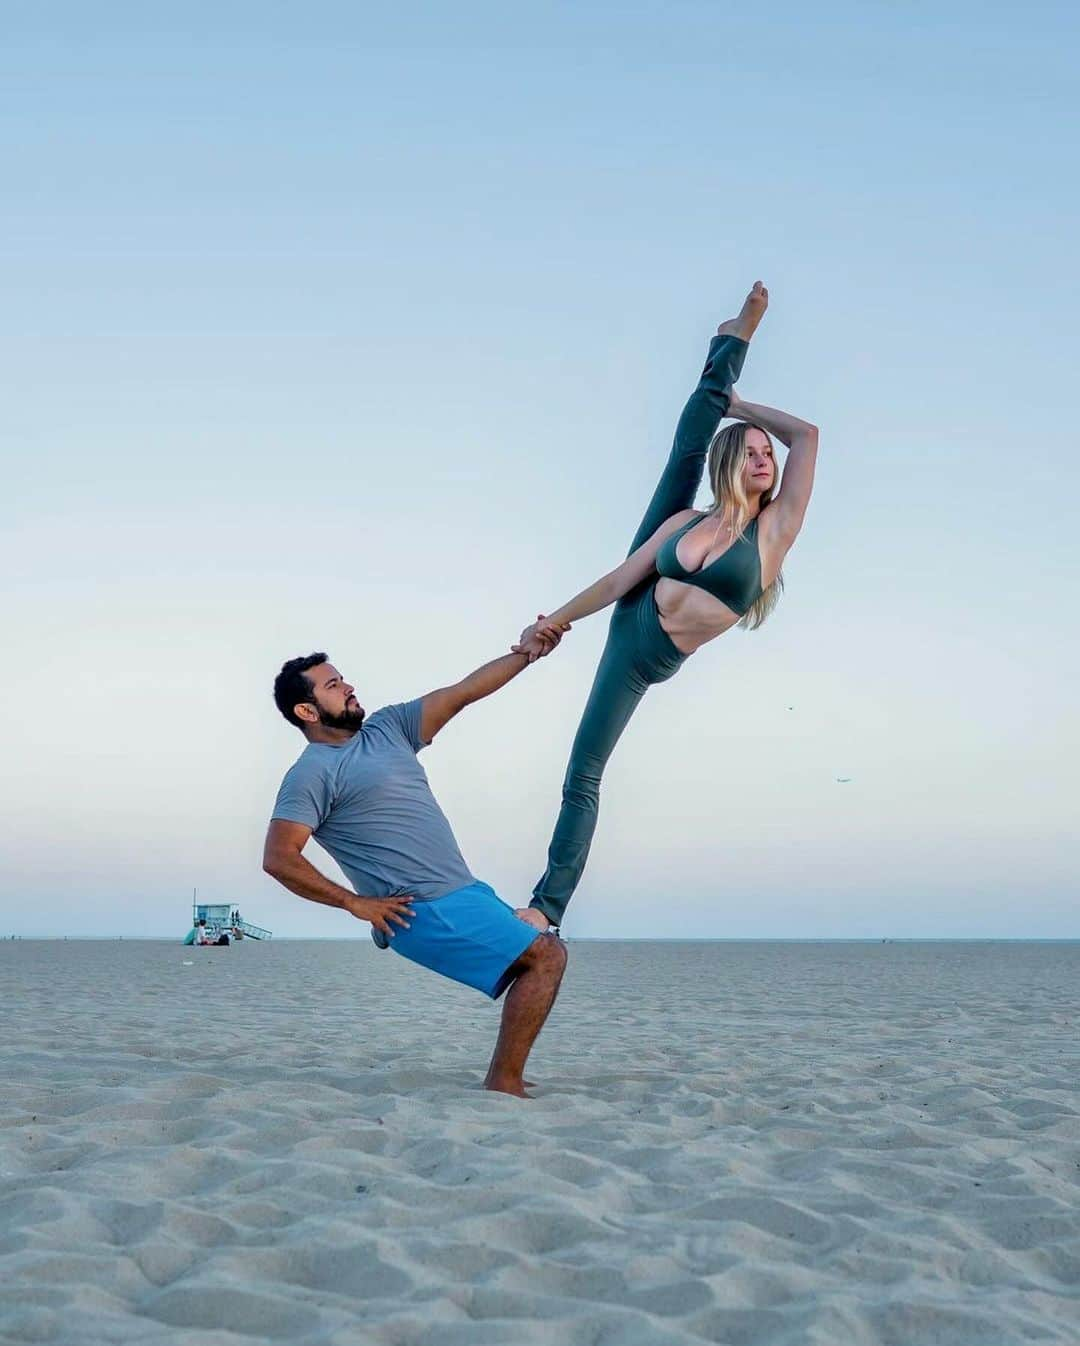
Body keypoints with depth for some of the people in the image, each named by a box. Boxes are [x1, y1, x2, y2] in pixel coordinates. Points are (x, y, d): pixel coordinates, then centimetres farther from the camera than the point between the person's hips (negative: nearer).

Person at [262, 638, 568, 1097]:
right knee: (545, 956, -15)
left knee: (545, 953, 18)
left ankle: (503, 1077, 15)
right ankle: (505, 1082, -14)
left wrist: (525, 653, 6)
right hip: (425, 910, -9)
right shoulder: (311, 773, -9)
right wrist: (355, 903, -16)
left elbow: (462, 693, 14)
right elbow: (278, 858, -18)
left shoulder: (386, 728, 15)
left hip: (463, 893, 10)